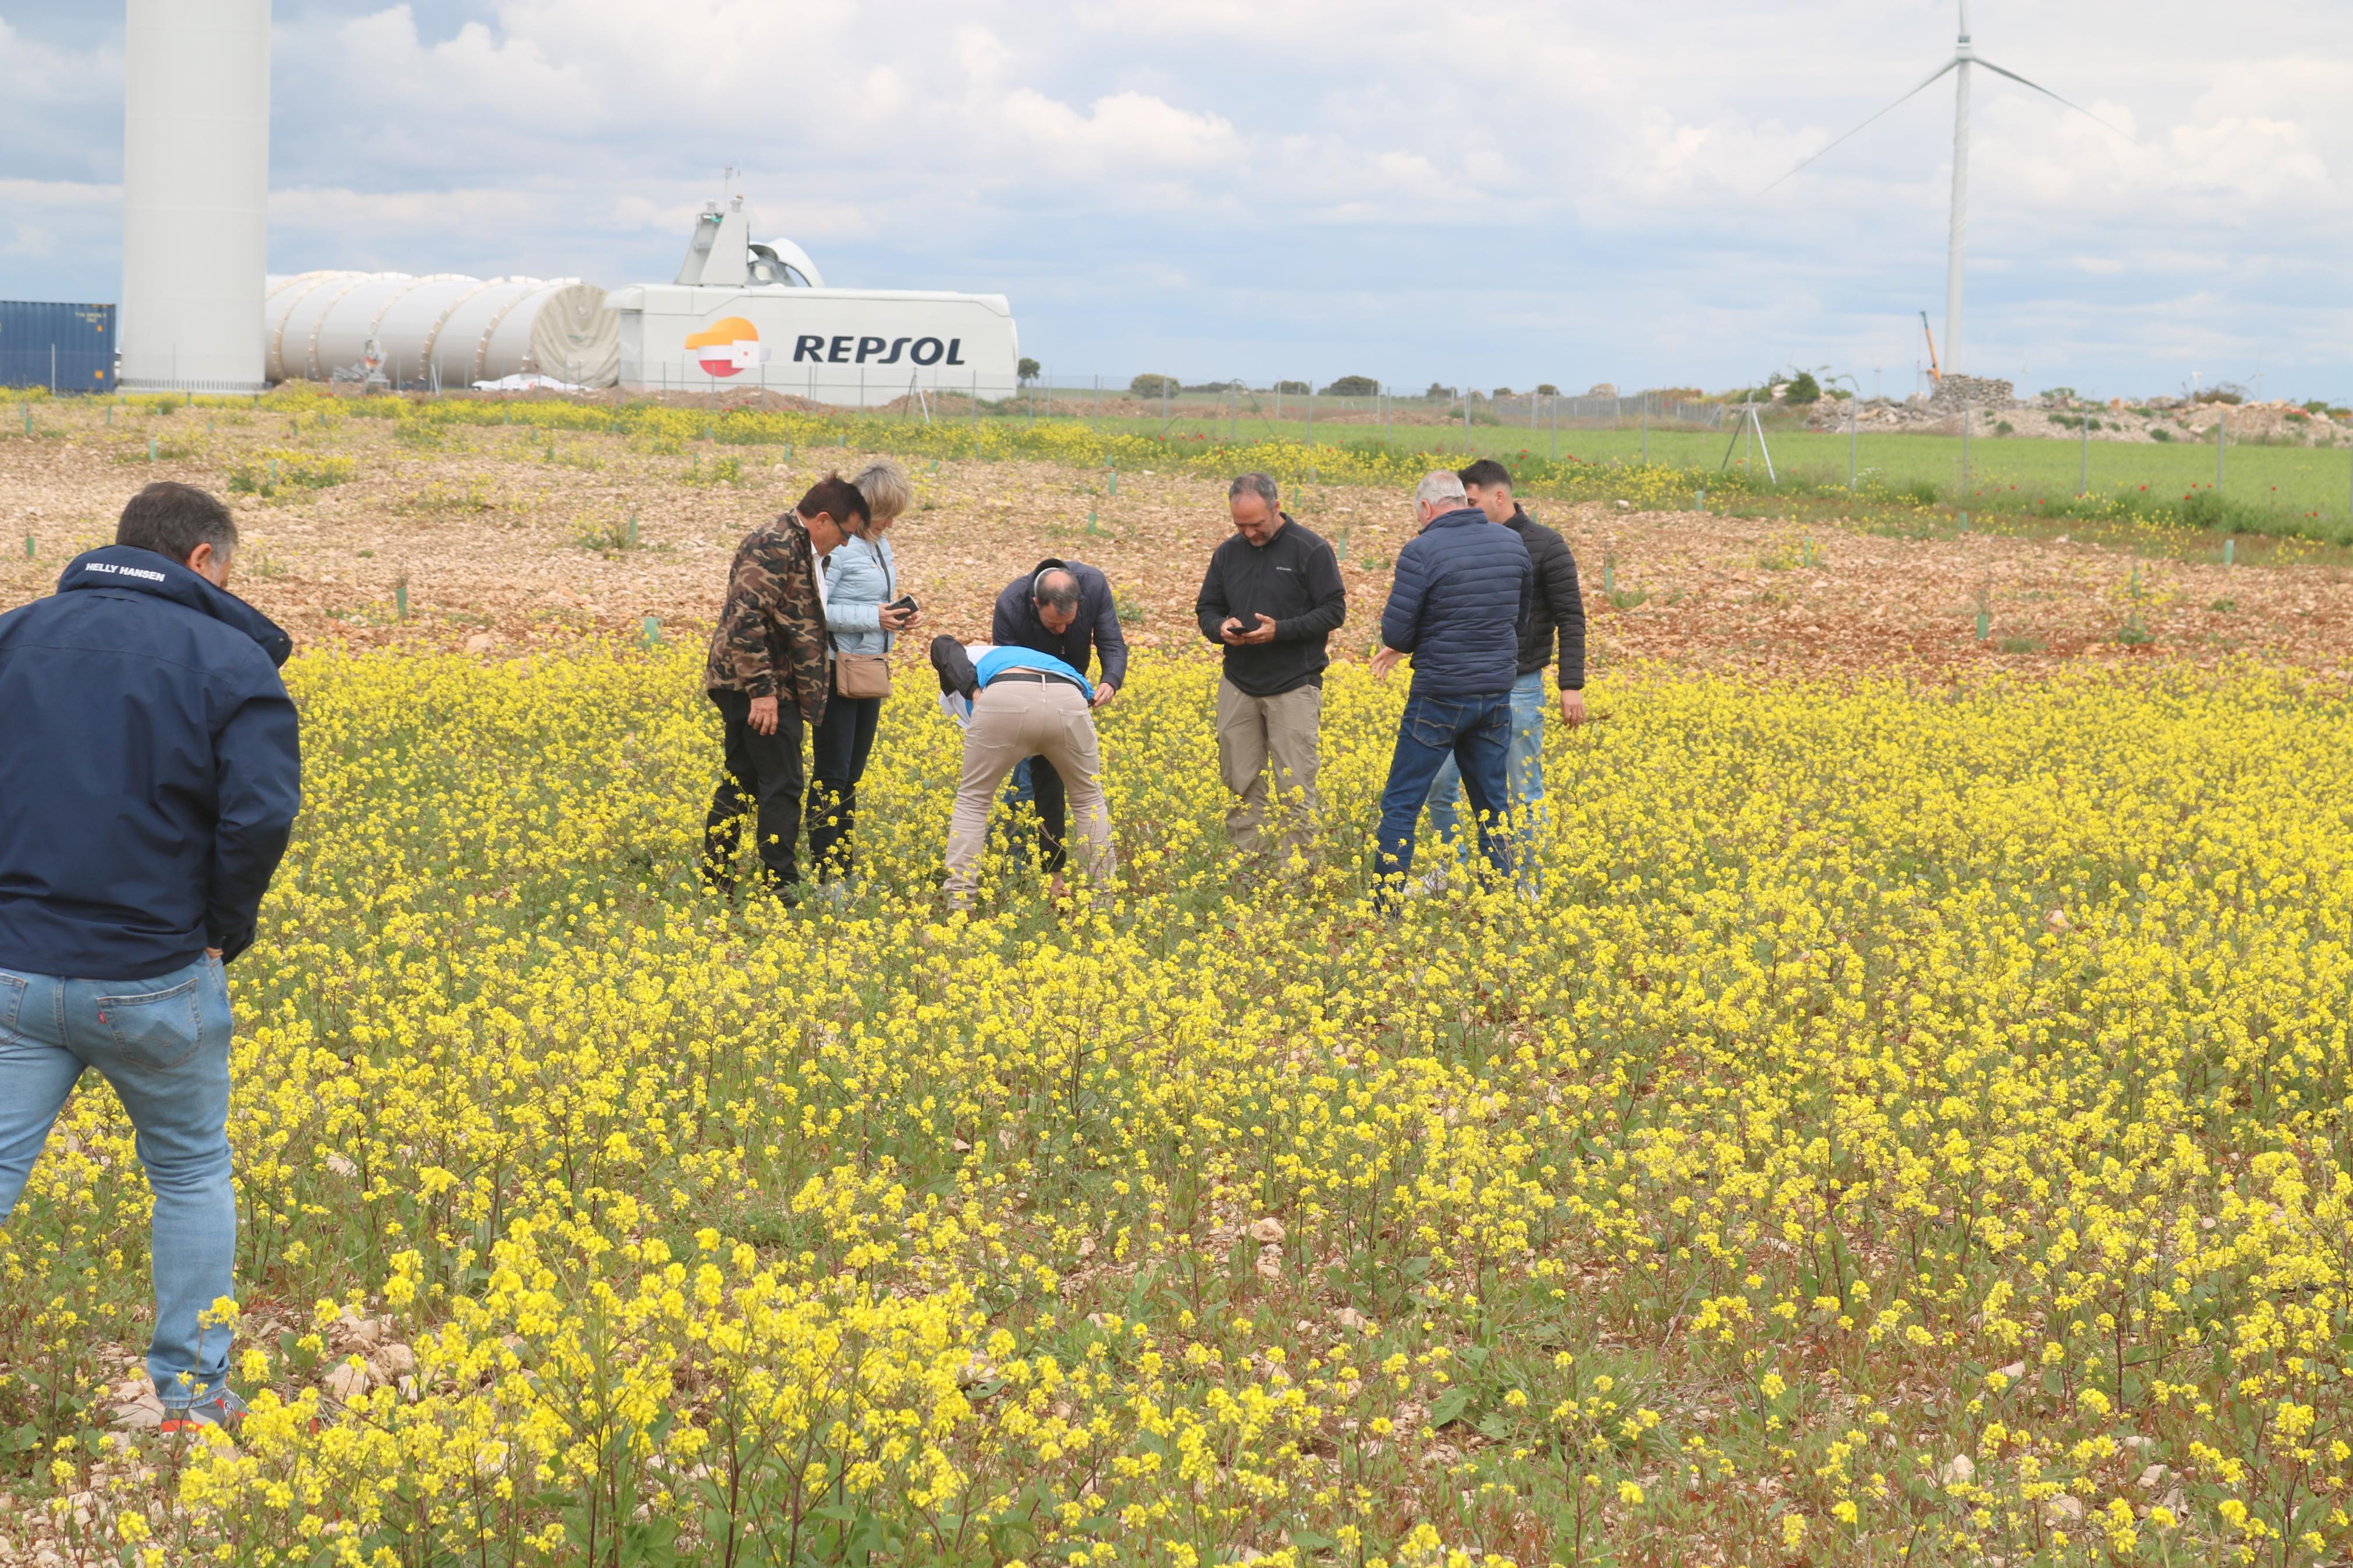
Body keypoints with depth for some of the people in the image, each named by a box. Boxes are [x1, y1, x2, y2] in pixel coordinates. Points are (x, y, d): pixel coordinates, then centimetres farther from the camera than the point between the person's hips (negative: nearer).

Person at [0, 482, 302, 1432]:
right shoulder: (230, 660, -6)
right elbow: (260, 815, -19)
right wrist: (224, 931, -3)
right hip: (154, 979, -2)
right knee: (192, 1173, 18)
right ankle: (191, 1397, 24)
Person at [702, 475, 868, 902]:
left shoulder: (795, 547, 18)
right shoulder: (774, 546, -15)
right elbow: (746, 619, -23)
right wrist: (762, 690, -25)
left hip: (753, 688, 11)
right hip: (760, 687, -11)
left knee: (741, 783, 14)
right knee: (781, 786, -8)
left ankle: (714, 880, 20)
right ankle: (781, 887, -6)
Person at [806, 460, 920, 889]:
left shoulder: (880, 544, 13)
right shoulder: (838, 544, -15)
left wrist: (897, 617, 4)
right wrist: (873, 617, -22)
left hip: (871, 672, 9)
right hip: (841, 672, -9)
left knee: (853, 775, 12)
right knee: (832, 775, -5)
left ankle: (843, 870, 17)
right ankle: (825, 875, -2)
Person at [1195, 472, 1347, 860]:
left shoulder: (1312, 551, -6)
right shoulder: (1227, 553, 8)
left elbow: (1334, 612, -7)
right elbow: (1206, 609, 15)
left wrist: (1281, 630, -19)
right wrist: (1221, 628, -9)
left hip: (1294, 686, -5)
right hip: (1239, 685, 5)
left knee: (1295, 788, -4)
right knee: (1241, 784, 6)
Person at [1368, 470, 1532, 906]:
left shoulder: (1422, 551, -16)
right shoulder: (1513, 544, 4)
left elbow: (1395, 631, -16)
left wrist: (1406, 643, 7)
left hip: (1440, 696, -5)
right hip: (1497, 692, 5)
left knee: (1401, 804, 4)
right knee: (1493, 805, 15)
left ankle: (1385, 910, 4)